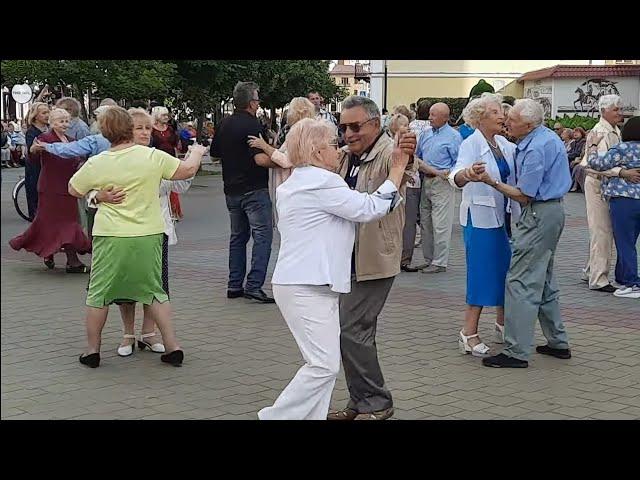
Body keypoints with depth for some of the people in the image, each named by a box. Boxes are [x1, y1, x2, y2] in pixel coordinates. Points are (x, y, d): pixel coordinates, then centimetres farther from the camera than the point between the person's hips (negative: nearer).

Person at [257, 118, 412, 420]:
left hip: (301, 282, 11)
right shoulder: (322, 182, -13)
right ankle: (276, 417, -4)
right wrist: (398, 169, -4)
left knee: (324, 363, 9)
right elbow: (370, 208, -13)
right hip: (307, 288, -11)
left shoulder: (295, 183, 19)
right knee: (324, 365, -10)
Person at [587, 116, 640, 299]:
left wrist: (593, 145, 2)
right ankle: (623, 278, 21)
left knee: (625, 243, -3)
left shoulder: (622, 149, -11)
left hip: (624, 200, -7)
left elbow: (597, 164, -11)